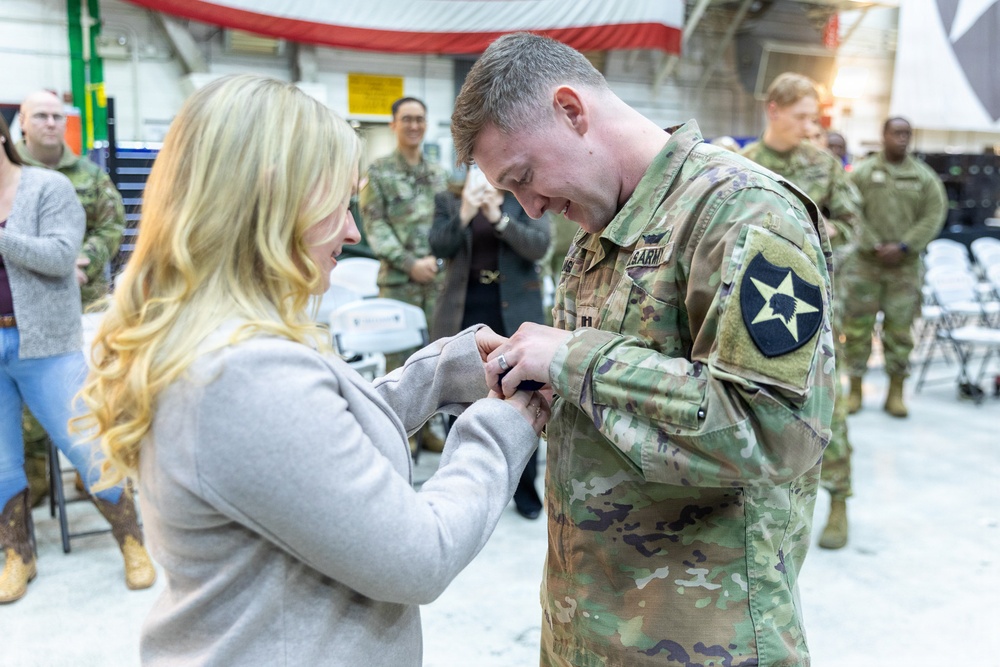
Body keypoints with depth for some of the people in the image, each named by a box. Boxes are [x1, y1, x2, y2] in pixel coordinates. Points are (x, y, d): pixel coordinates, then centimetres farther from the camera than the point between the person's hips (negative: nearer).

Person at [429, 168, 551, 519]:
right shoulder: (447, 199, 7)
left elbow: (538, 246, -11)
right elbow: (438, 247, -6)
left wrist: (498, 217, -24)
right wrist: (464, 215, -22)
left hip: (514, 309, -1)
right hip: (465, 309, 1)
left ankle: (525, 486, 15)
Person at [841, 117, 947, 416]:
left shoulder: (924, 176, 6)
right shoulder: (862, 172, 2)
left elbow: (934, 215, 1)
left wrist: (903, 247, -10)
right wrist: (874, 246, -13)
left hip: (906, 266, 1)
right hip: (864, 262, -1)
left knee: (900, 328, 4)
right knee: (858, 327, 2)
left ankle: (896, 393, 15)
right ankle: (855, 389, 14)